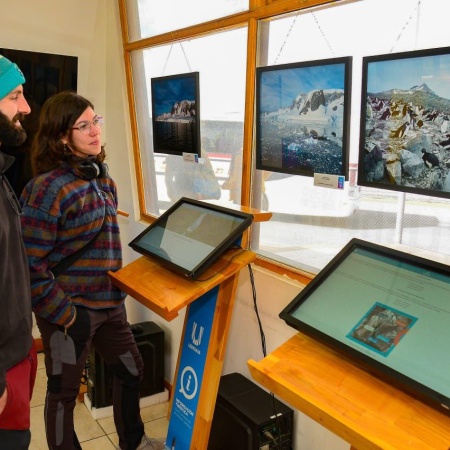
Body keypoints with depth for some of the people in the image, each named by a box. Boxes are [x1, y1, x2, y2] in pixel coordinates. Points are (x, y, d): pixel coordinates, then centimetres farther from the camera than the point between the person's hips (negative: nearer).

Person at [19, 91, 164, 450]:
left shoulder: (100, 177, 4)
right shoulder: (49, 187, -21)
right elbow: (29, 266, -22)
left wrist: (117, 289, 12)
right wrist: (64, 317, -19)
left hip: (110, 303, 8)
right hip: (71, 310, -8)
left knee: (131, 370, 22)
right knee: (64, 393, 11)